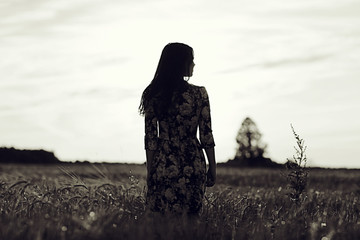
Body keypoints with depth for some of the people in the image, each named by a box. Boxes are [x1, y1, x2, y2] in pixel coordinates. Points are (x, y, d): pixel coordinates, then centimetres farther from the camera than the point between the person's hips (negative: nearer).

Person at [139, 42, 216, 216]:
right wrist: (212, 168, 6)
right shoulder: (199, 94, -5)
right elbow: (206, 136, -3)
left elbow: (150, 138, 1)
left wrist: (150, 171, 8)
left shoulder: (153, 95, -1)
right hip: (193, 166, -1)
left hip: (163, 164, 1)